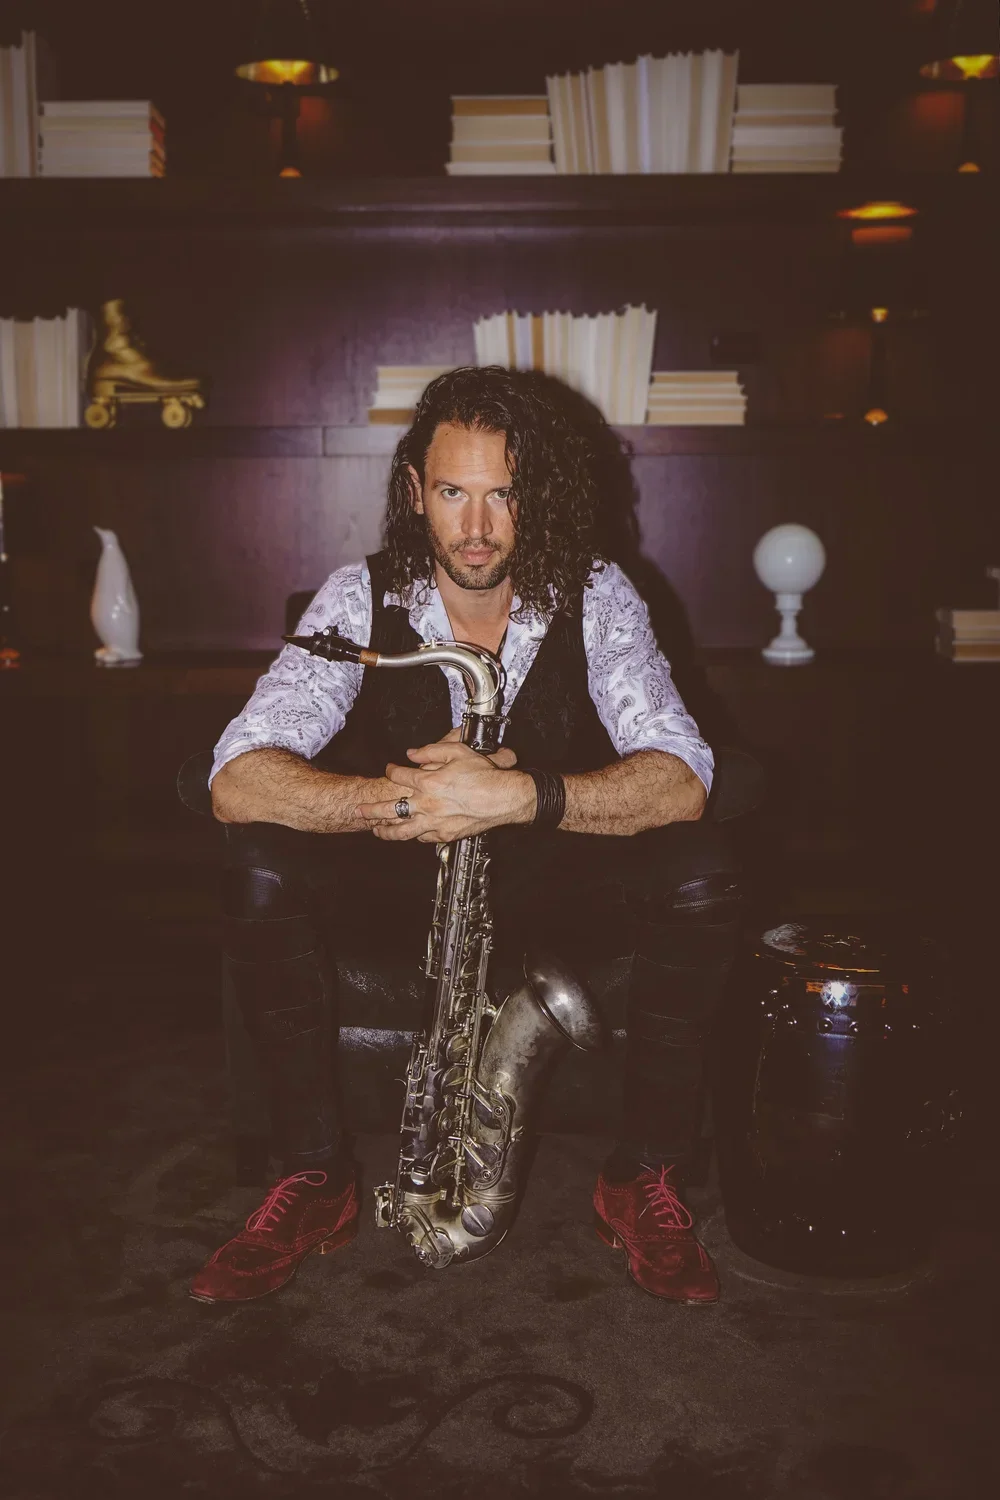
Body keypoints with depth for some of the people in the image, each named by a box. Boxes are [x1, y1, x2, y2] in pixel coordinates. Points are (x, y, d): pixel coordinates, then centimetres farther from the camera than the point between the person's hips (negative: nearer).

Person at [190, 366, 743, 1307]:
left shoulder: (595, 597, -14)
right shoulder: (363, 598, -14)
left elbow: (681, 779, -26)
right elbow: (237, 780, -25)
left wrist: (521, 795, -44)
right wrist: (402, 797, -42)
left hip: (557, 880, 0)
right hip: (404, 876, 1)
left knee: (700, 868, -28)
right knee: (260, 864, -27)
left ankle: (645, 1177, -11)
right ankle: (315, 1178, -11)